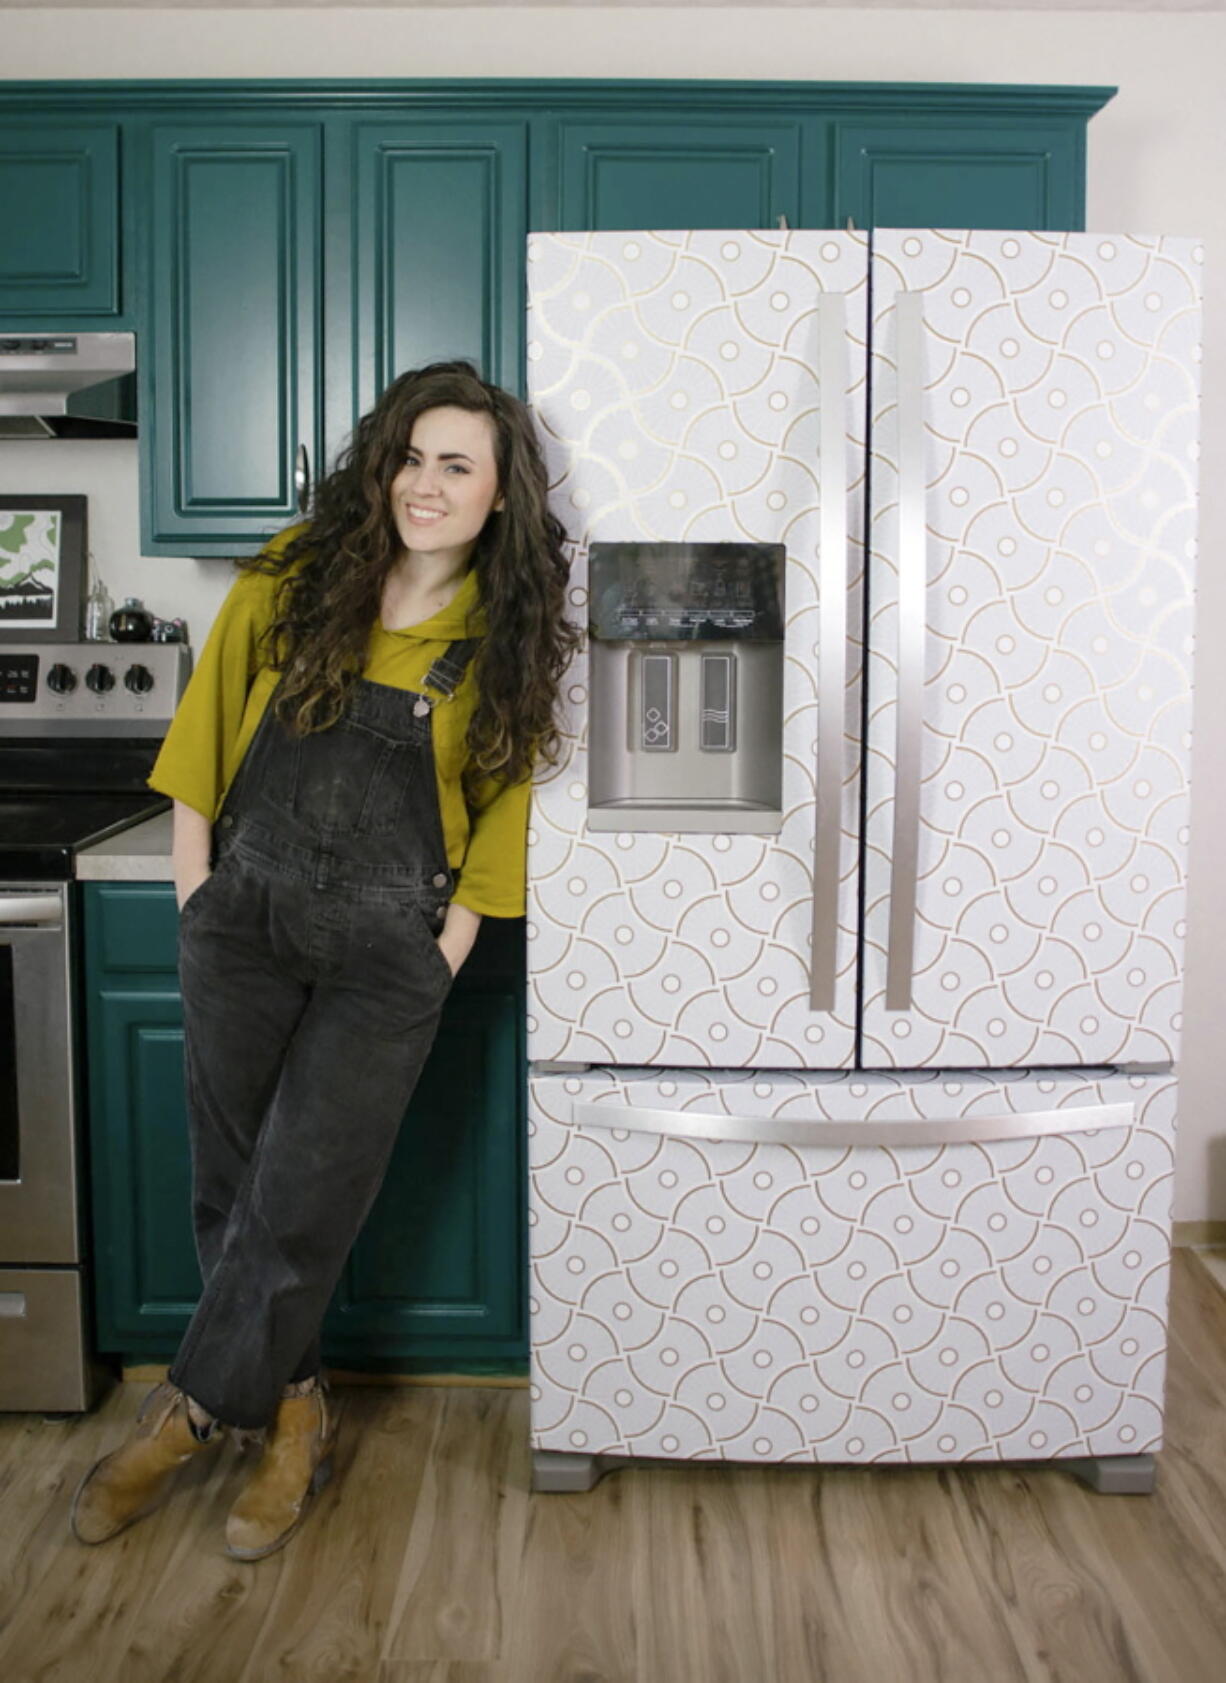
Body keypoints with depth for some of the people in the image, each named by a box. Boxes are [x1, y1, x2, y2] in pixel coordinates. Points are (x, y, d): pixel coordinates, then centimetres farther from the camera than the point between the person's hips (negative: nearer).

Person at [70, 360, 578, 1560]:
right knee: (230, 1187, 10)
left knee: (296, 1202, 1)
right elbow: (206, 735, 4)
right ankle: (294, 1411, 31)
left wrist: (444, 958, -2)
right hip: (245, 920, 2)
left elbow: (497, 812, 3)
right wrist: (194, 900, 1)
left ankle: (187, 1415, 23)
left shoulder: (506, 638, -2)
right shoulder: (293, 580, -1)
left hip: (386, 950, -2)